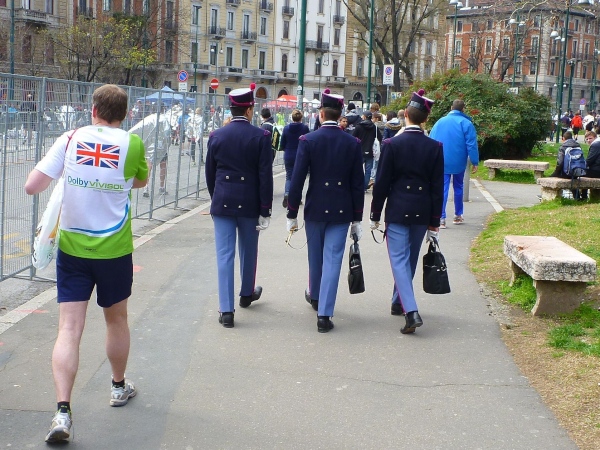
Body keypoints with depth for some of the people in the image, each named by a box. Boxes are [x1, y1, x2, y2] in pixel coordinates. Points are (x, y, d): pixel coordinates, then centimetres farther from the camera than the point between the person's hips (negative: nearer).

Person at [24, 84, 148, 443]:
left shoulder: (70, 139, -5)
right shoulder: (132, 144, -7)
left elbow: (32, 186, -8)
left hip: (72, 248, 0)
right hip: (114, 249, 0)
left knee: (69, 329, -2)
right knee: (117, 318, 21)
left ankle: (62, 412, -12)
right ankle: (120, 386, 40)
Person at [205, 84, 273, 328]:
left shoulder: (216, 136, 0)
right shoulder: (261, 136, -8)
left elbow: (209, 173, 7)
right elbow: (265, 176, -10)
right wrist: (265, 210, -5)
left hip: (222, 203, 1)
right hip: (249, 203, -1)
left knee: (225, 255, 2)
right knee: (248, 251, 19)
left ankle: (226, 310, -1)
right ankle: (247, 294, 40)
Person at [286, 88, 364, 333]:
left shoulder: (308, 140, -7)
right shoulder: (353, 143, -2)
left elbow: (297, 180, -8)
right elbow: (357, 184, 0)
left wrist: (292, 214, -1)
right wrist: (357, 218, 7)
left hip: (315, 209, 0)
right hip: (342, 211, 0)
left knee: (316, 256, 19)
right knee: (333, 259, 1)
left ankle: (315, 296, 42)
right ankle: (324, 314, -3)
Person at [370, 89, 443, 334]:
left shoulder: (392, 144, -10)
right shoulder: (435, 147, -2)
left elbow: (381, 183, -7)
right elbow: (437, 188, 0)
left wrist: (375, 215, 3)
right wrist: (434, 222, 7)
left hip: (397, 210, -3)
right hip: (422, 212, 3)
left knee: (399, 259, -3)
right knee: (410, 259, 17)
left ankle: (411, 311, -18)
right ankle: (399, 303, 32)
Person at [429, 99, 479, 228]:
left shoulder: (440, 122, 6)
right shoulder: (466, 123, -5)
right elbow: (471, 145, -10)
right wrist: (475, 162, -5)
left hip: (441, 163, 1)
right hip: (458, 163, -1)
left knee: (442, 189, -1)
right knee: (458, 187, 16)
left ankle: (441, 218, -10)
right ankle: (458, 215, 26)